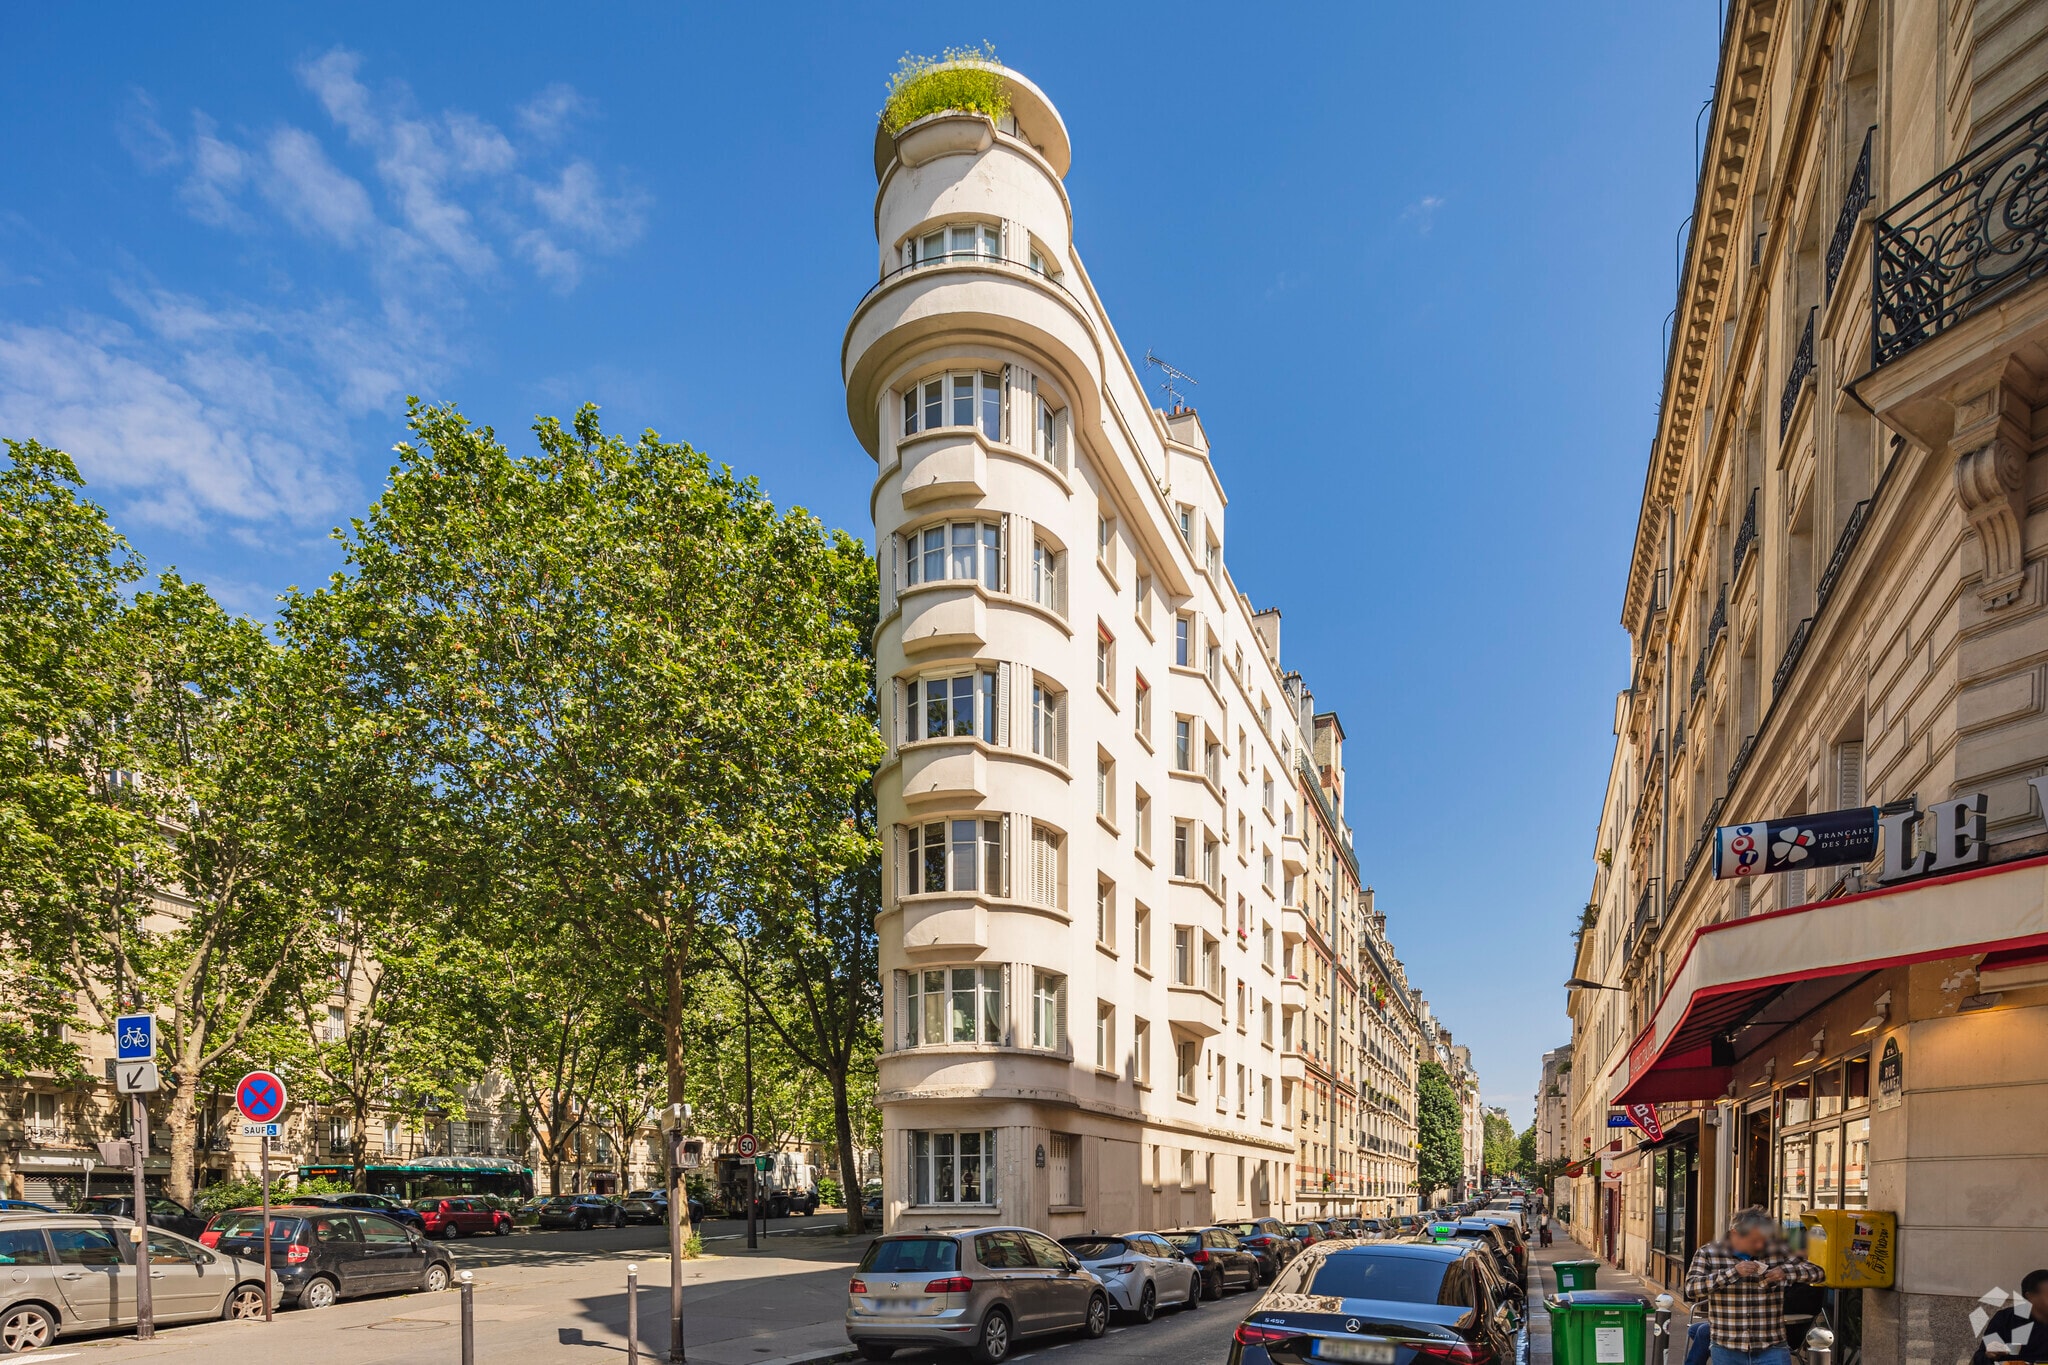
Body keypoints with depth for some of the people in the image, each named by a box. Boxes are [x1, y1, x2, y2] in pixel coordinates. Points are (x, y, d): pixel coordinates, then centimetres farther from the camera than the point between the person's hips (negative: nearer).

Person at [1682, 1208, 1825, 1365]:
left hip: (1771, 1351, 0)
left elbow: (1815, 1271, 9)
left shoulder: (1777, 1251, 3)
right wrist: (1733, 1272, -22)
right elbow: (1691, 1288, -14)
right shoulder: (1708, 1254, -2)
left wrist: (1785, 1272, -12)